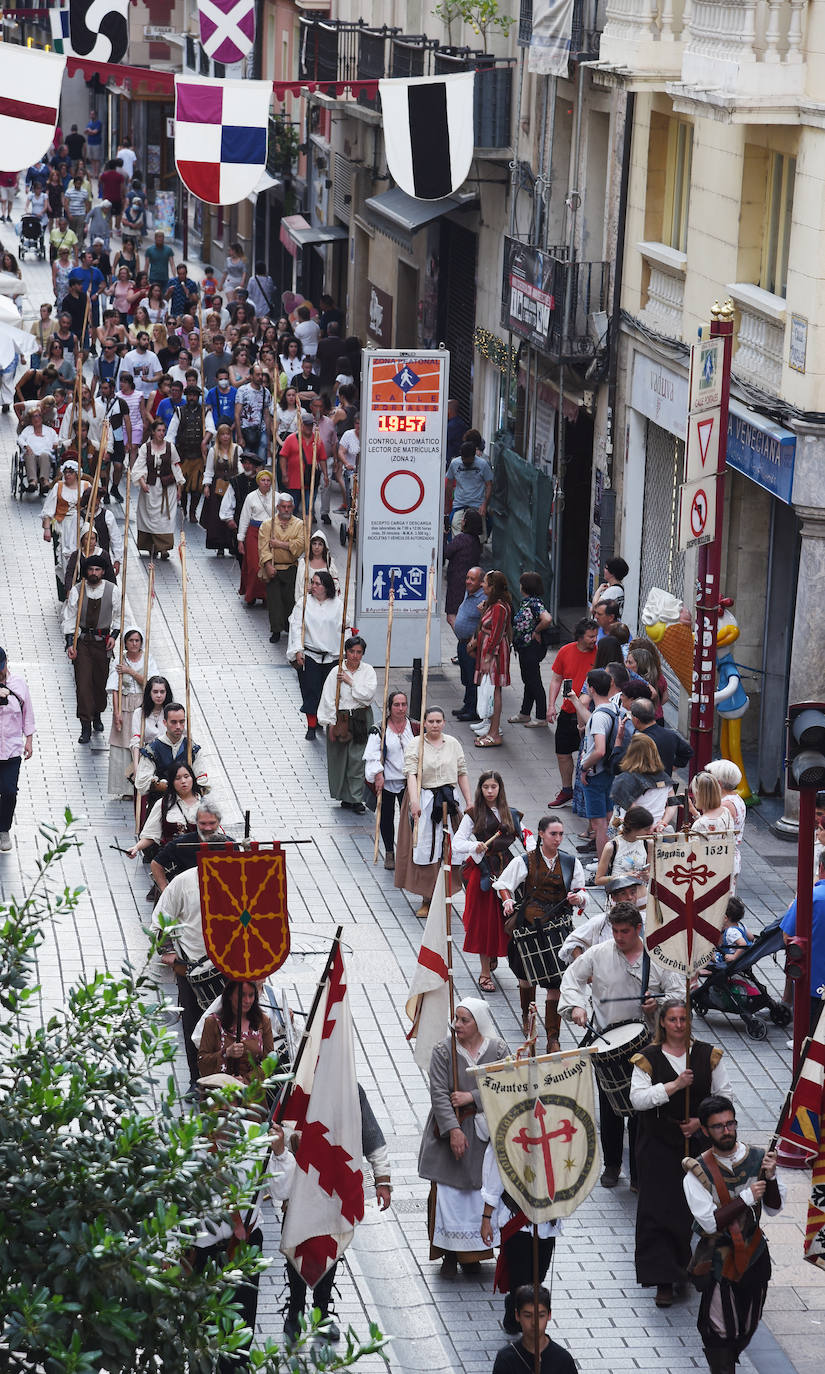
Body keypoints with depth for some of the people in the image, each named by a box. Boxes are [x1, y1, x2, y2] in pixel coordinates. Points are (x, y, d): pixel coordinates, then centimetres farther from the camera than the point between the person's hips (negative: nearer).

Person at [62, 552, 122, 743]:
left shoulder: (113, 590, -3)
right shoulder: (77, 590, -5)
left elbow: (118, 616, 8)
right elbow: (69, 618, -1)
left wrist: (113, 635, -5)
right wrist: (70, 643, -8)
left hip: (102, 641, 1)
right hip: (82, 640, -1)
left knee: (101, 681, 8)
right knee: (83, 682, -7)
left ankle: (97, 715, 33)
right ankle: (85, 726, -6)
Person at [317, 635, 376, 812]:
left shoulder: (368, 670, 2)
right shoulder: (337, 672, -2)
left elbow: (368, 694, -10)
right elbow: (329, 699, -3)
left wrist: (350, 682, -12)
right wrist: (331, 723, -7)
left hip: (361, 718, 0)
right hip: (340, 717, 0)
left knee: (357, 759, -5)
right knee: (340, 758, 5)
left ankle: (356, 799, -4)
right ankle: (345, 797, 17)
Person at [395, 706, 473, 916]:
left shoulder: (453, 744, 8)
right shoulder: (415, 745, -4)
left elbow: (462, 773, 9)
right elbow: (411, 774, -16)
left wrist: (469, 801, 4)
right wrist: (414, 800, -30)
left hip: (448, 801, 3)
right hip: (423, 802, -3)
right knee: (424, 850, -3)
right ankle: (426, 900, 4)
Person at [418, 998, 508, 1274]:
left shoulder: (497, 1050, -1)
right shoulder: (443, 1050, -7)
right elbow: (438, 1093, -12)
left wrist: (472, 1097, -16)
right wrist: (453, 1130, -20)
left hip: (483, 1134, 1)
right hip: (449, 1131, -1)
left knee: (478, 1194, 4)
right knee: (448, 1194, -3)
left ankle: (472, 1253, 17)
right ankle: (449, 1253, 7)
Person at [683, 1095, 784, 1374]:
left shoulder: (757, 1158, -5)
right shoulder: (698, 1172, -15)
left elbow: (774, 1208, 0)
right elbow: (710, 1222, -21)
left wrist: (770, 1177, -17)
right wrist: (747, 1197, -24)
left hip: (754, 1254, 4)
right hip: (720, 1261, -4)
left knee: (747, 1325, 17)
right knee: (722, 1329, 2)